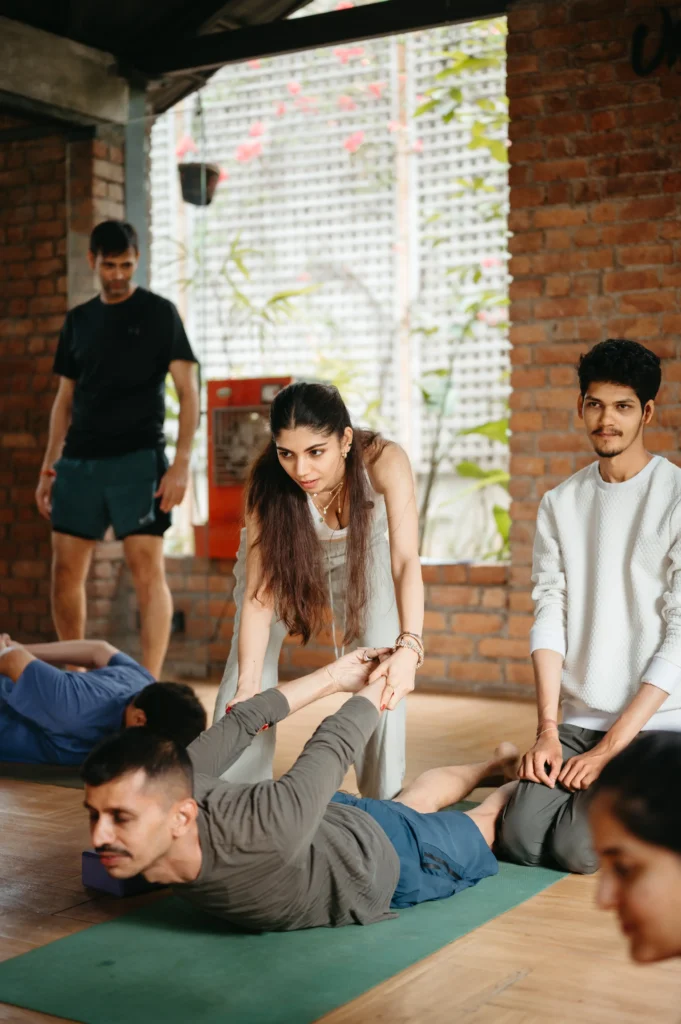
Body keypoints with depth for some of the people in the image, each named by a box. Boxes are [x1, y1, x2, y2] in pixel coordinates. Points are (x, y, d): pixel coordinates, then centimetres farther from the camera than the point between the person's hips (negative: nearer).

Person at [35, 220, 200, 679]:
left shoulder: (159, 313, 2)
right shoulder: (79, 320, 15)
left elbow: (188, 391, -3)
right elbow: (65, 398, 19)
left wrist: (181, 463, -13)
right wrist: (49, 466, 12)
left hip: (137, 459, -5)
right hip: (79, 462, 5)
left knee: (148, 570, -10)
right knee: (66, 572, 4)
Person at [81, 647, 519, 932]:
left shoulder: (268, 829, -51)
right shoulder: (167, 788, -34)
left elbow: (334, 745, -32)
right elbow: (241, 724, -18)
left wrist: (376, 689, -10)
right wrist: (335, 677, -2)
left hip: (385, 857, -5)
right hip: (330, 820, 5)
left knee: (481, 827, 29)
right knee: (415, 803, 36)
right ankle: (497, 763, 63)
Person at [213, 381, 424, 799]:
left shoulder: (384, 462, -38)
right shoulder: (269, 482, -36)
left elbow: (406, 561, -45)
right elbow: (259, 594, -36)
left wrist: (408, 647, -61)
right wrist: (248, 685, -48)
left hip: (361, 554, 0)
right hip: (284, 555, 0)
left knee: (386, 674, -14)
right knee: (247, 665, -12)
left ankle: (387, 799, 1)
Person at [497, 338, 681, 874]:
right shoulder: (560, 504, 9)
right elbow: (549, 614, 2)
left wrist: (612, 746, -13)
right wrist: (548, 730, -8)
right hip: (578, 719, 4)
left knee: (579, 849, -18)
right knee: (520, 840, -12)